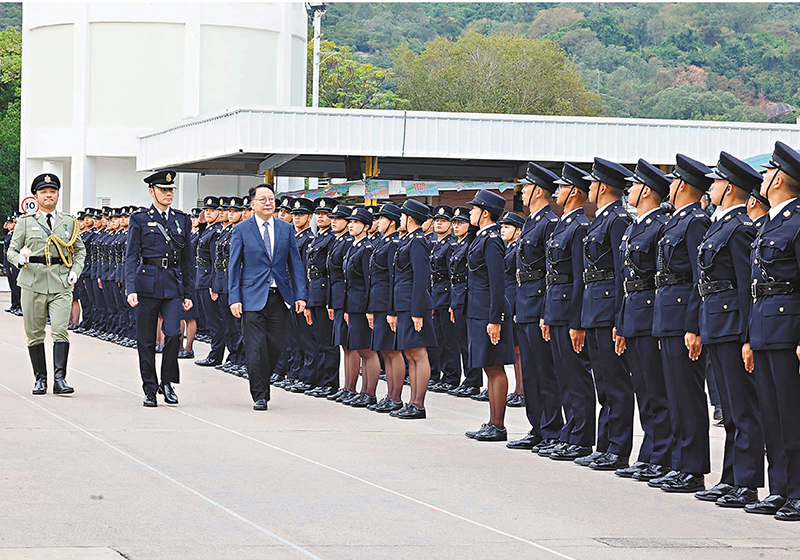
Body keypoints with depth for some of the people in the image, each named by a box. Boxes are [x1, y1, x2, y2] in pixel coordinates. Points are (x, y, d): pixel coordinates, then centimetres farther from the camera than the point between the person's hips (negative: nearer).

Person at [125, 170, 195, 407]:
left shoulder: (182, 220, 12)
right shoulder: (140, 219, 2)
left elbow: (188, 260, 15)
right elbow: (131, 257, -2)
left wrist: (188, 294, 11)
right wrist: (131, 289, -13)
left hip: (173, 285, 2)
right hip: (147, 284, -2)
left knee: (173, 334, -14)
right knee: (146, 340, 1)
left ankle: (167, 382, 5)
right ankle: (150, 390, 11)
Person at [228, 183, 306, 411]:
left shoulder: (286, 229, 9)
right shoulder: (241, 230, 1)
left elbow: (295, 264, 10)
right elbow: (234, 266, 1)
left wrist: (300, 295, 2)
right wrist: (234, 298, -7)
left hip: (279, 297, 3)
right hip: (253, 297, -3)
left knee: (275, 348, 2)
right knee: (256, 349, -5)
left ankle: (262, 382, 25)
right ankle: (259, 395, 4)